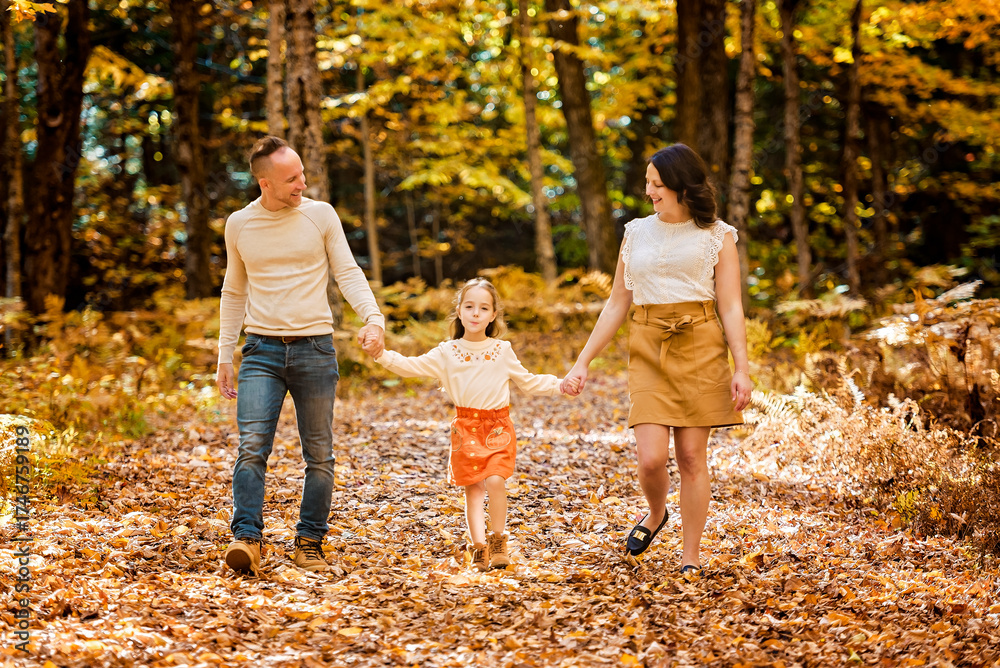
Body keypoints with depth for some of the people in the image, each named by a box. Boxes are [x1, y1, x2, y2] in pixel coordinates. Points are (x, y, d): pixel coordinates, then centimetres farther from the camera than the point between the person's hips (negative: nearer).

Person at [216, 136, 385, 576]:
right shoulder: (239, 225, 6)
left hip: (315, 348, 0)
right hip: (262, 350, 0)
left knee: (319, 455, 3)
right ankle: (246, 539, -17)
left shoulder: (321, 215, 1)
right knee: (252, 447, -15)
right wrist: (224, 354, 13)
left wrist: (374, 319, -17)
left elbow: (348, 274, 1)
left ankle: (309, 544, 13)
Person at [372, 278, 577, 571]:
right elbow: (412, 366, -2)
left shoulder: (502, 351, 6)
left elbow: (527, 381, 17)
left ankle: (498, 542, -1)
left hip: (498, 428, 0)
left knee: (495, 480, -16)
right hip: (466, 428, 0)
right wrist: (383, 356, -16)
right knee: (473, 489, -2)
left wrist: (559, 385, 10)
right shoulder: (447, 352, 3)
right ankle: (479, 547, 7)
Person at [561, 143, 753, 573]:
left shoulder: (717, 236, 4)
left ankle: (691, 558, 13)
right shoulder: (636, 233, 12)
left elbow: (731, 307, 0)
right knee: (650, 458, -9)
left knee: (692, 457, 0)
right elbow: (617, 304, 14)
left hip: (699, 349, -2)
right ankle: (655, 514, 25)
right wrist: (582, 362, 10)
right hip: (648, 351, 2)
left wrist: (741, 369, -10)